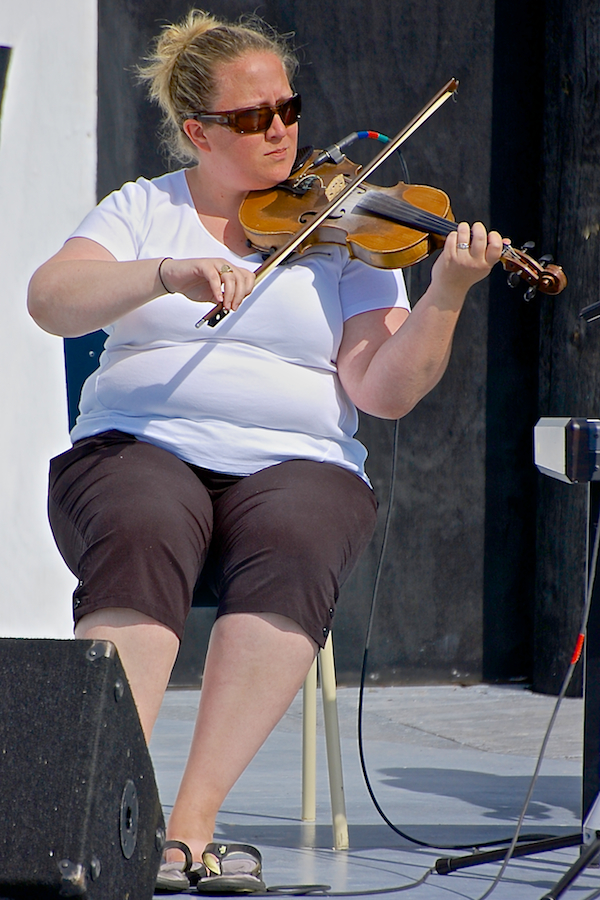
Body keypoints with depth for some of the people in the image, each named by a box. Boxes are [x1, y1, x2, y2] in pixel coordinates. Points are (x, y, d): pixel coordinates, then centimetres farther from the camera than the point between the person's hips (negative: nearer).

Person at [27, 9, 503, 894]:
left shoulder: (341, 232, 11)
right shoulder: (142, 210, 12)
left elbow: (381, 390, -1)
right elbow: (50, 299, -7)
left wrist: (444, 300, -17)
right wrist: (169, 273, -23)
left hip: (296, 464, 0)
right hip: (139, 450, 0)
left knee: (292, 551, -35)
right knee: (143, 541, -35)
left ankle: (193, 821, -38)